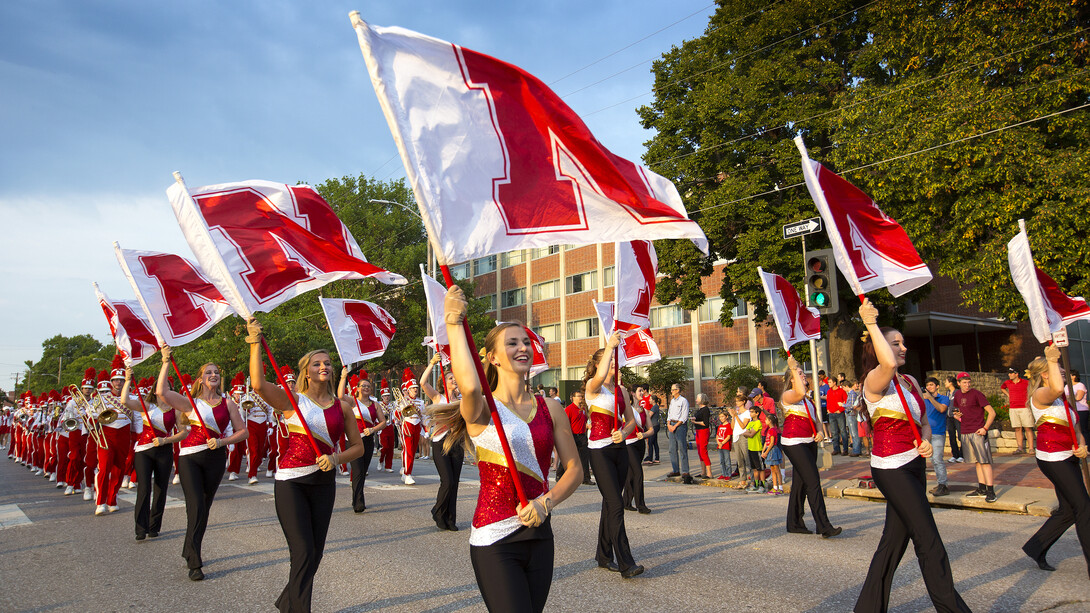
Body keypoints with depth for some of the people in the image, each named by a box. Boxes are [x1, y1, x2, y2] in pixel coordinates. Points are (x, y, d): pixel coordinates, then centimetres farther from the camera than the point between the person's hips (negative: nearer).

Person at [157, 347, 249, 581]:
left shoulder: (227, 403, 6)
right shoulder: (190, 402, 4)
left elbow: (243, 431, 5)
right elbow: (161, 392, -12)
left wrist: (222, 442, -10)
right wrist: (166, 362, -12)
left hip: (215, 458, 2)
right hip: (190, 457, -2)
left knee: (204, 507, 10)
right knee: (196, 507, -11)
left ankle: (190, 552, 28)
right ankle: (194, 563, -6)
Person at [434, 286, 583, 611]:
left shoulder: (550, 408, 5)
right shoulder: (480, 408, -8)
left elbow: (574, 468, 5)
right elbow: (469, 386, -33)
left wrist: (545, 501, -13)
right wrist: (454, 321, -27)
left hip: (539, 534, 5)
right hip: (494, 540, -5)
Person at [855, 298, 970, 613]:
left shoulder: (910, 382, 13)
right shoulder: (874, 381, -13)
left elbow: (923, 421, 19)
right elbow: (888, 364, -38)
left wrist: (926, 440, -2)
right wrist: (871, 324, -31)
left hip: (913, 465, 8)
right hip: (892, 468, -8)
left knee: (895, 538, 13)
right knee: (929, 542, -5)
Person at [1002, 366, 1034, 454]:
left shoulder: (1025, 383, -3)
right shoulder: (1007, 383, 10)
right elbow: (1002, 388, 32)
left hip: (1024, 408, -3)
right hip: (1013, 409, 4)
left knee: (1028, 428, -3)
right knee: (1017, 429, 3)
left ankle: (1031, 448, -2)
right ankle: (1020, 448, 4)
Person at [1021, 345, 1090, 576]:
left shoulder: (1060, 400, 18)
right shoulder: (1040, 394, -12)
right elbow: (1057, 388, -37)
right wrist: (1052, 360, -27)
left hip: (1067, 458, 9)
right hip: (1052, 459, -9)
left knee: (1069, 510, 11)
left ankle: (1036, 548, 22)